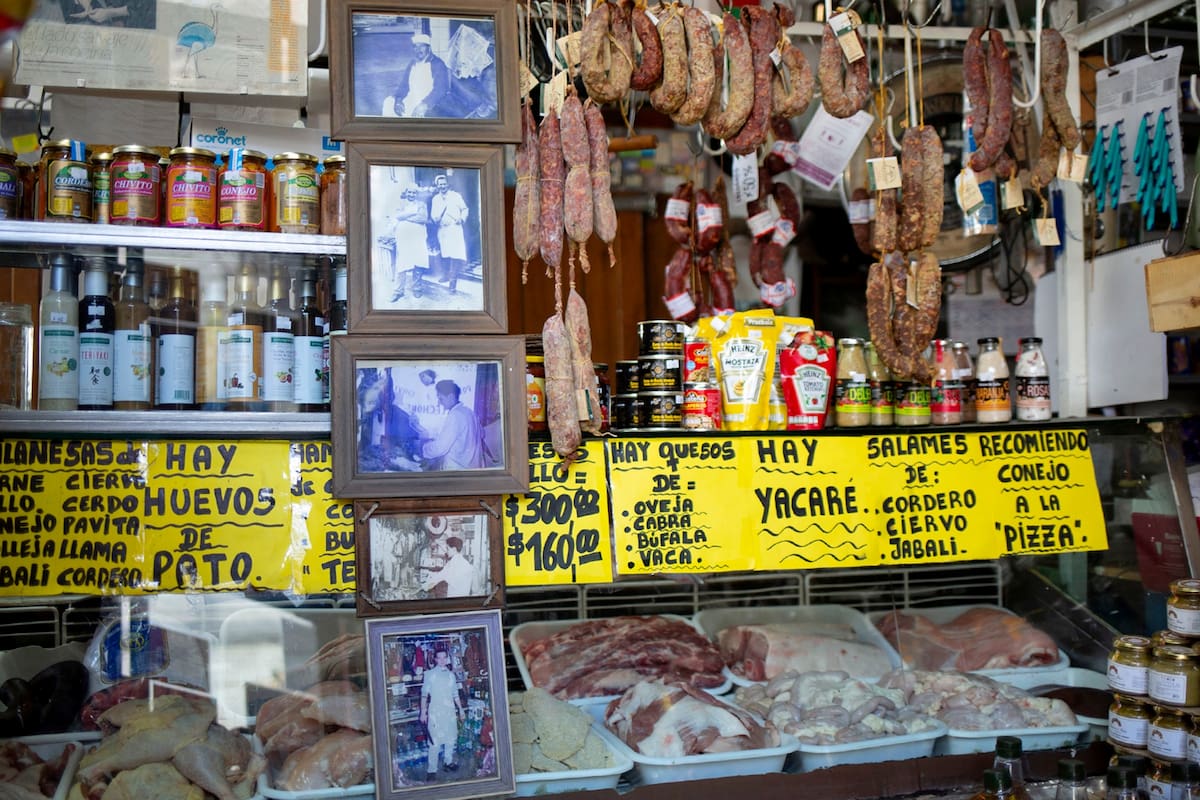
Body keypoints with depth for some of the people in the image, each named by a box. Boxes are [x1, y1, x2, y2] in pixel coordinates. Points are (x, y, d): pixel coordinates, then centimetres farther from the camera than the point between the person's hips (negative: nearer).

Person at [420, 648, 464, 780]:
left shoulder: (451, 675, 13)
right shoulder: (430, 674, 0)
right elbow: (424, 694, -2)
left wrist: (460, 709, 15)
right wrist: (423, 712, -7)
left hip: (450, 710, 5)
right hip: (435, 711, -5)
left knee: (451, 738, 8)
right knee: (435, 741, -9)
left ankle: (448, 762, 23)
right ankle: (431, 770, -7)